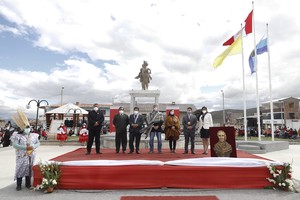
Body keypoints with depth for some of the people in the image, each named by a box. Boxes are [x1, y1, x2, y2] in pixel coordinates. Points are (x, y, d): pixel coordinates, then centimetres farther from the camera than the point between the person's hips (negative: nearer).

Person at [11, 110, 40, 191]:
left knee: (29, 169, 10)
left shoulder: (33, 135, 3)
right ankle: (19, 185, 14)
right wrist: (26, 147, -24)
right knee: (20, 169, 0)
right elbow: (15, 145, -17)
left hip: (31, 155, 3)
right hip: (21, 156, -3)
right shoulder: (17, 136, -7)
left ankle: (28, 183, 22)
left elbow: (38, 143, 7)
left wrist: (33, 147, -14)